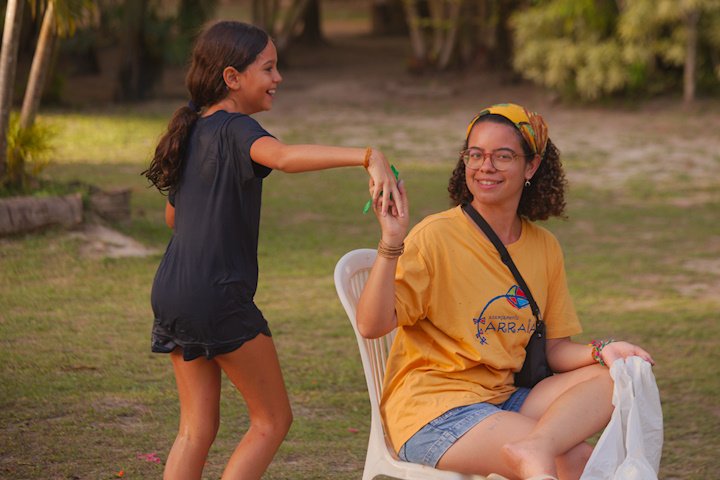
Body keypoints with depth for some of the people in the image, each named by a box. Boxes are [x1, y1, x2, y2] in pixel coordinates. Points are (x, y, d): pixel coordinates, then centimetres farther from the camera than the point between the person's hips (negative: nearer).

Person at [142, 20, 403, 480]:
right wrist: (369, 157, -48)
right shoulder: (236, 129, -13)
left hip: (171, 292, 8)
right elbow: (284, 156, -37)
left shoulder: (191, 130, 13)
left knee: (197, 427, 12)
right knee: (273, 419, 5)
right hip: (219, 295, -8)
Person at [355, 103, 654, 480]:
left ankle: (533, 448, -33)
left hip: (504, 399, 8)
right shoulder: (436, 237, -8)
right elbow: (371, 326, -18)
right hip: (430, 411, -8)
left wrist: (601, 351, -8)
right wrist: (391, 243, -31)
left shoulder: (544, 247, 10)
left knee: (623, 377, -17)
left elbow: (554, 349, 13)